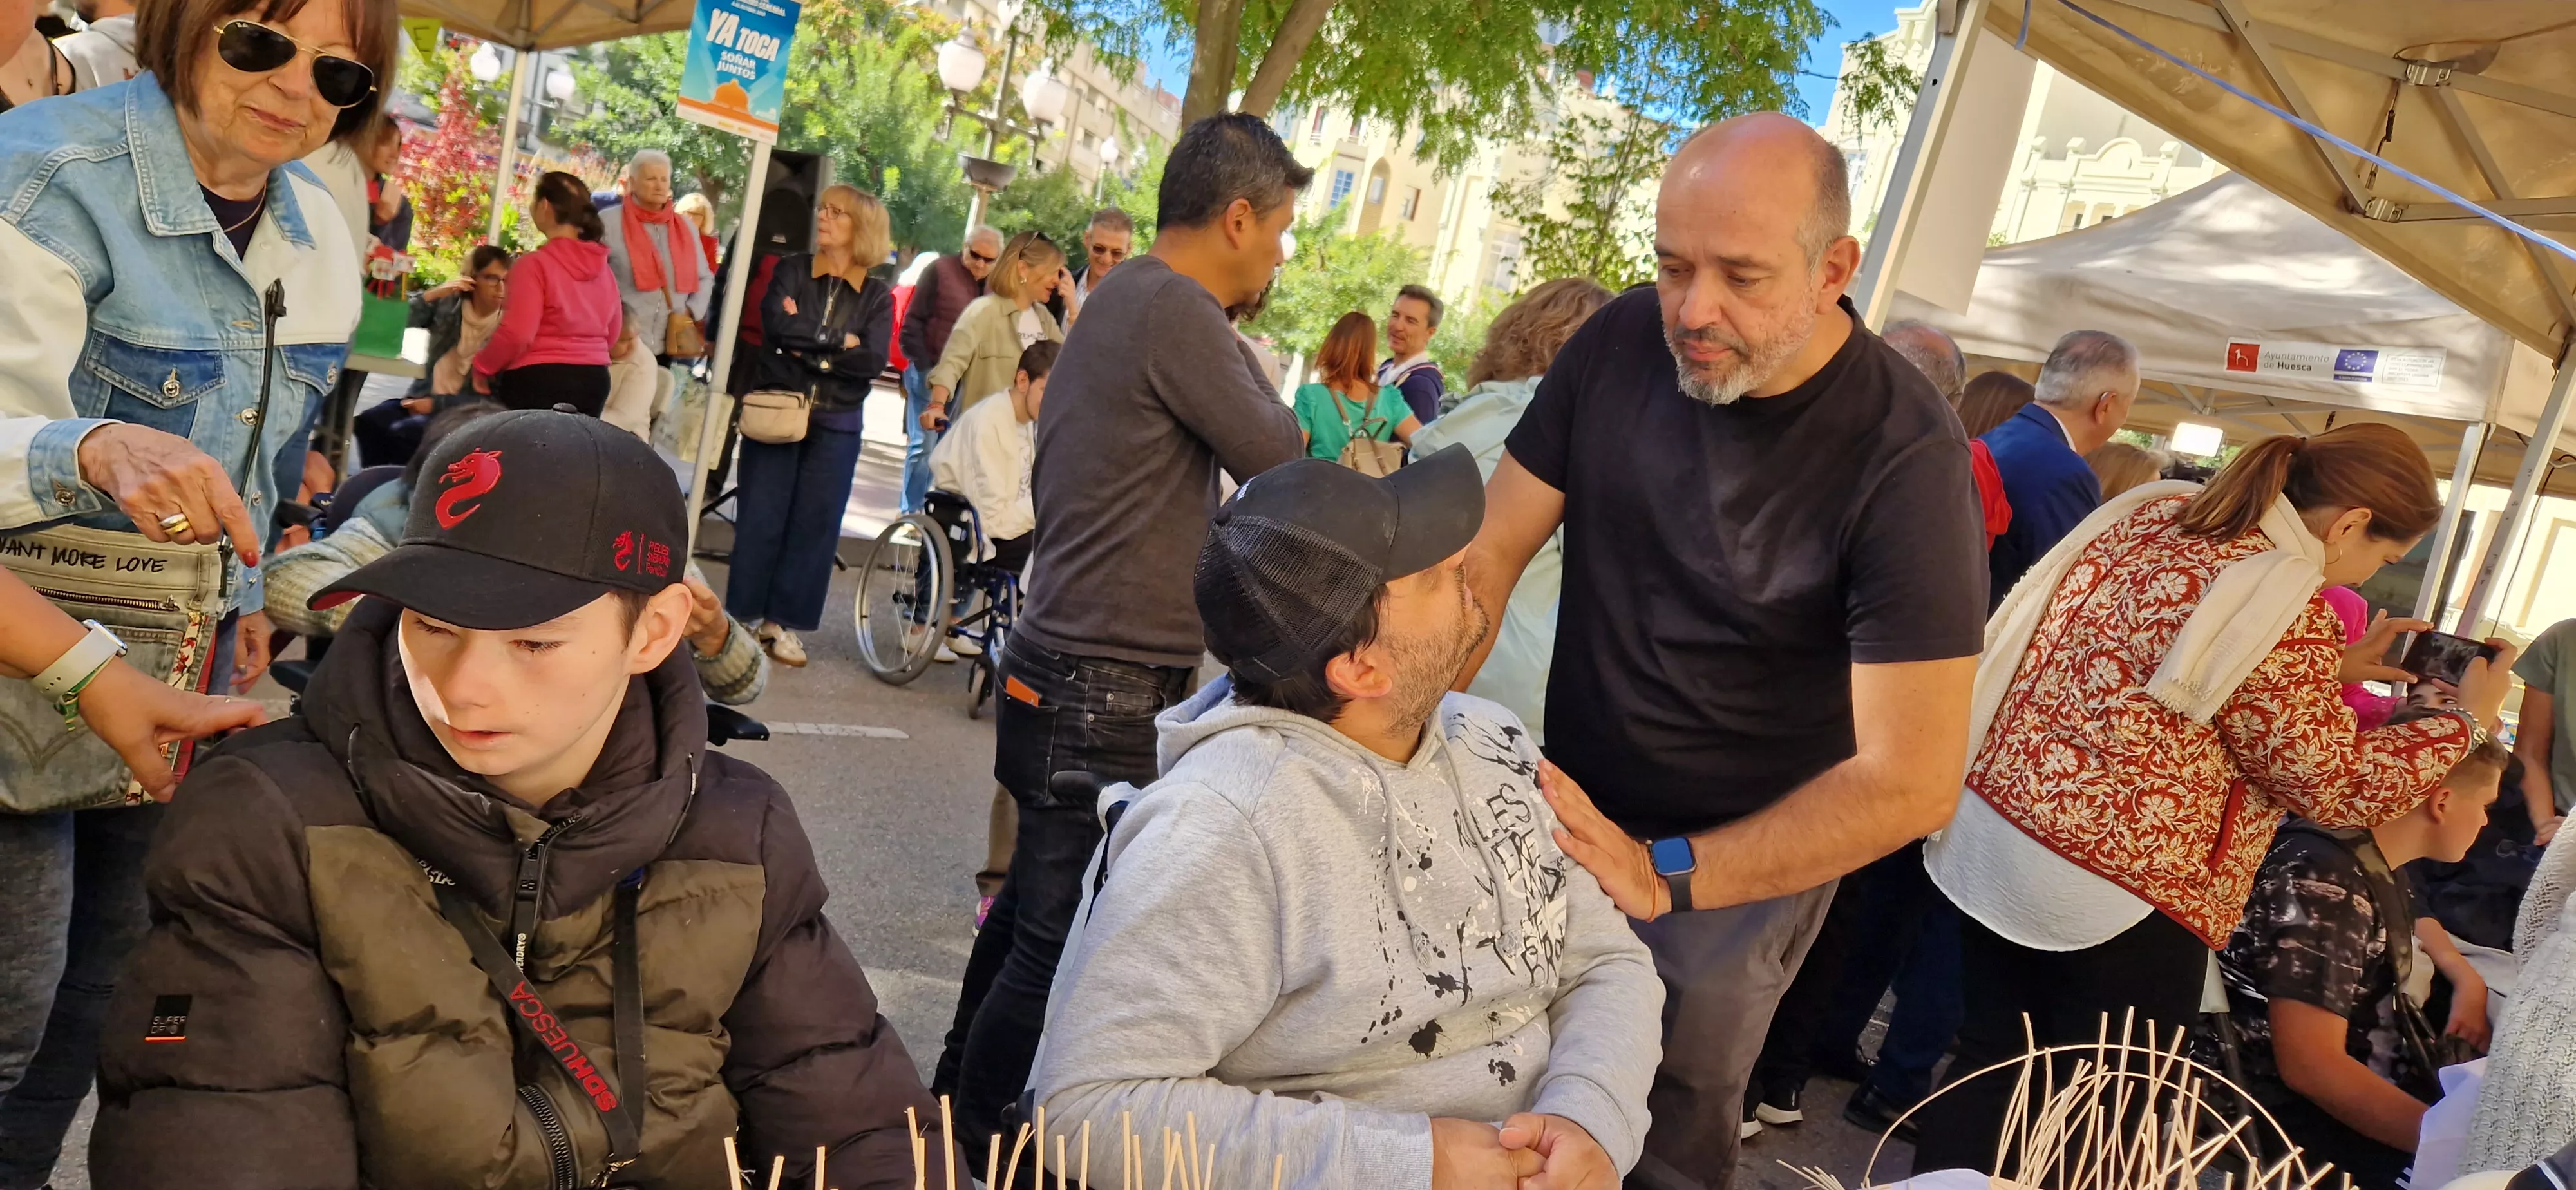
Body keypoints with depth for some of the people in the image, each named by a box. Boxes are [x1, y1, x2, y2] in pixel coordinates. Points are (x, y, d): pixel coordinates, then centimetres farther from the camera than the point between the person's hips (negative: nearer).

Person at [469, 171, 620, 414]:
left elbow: (517, 334, -17)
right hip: (594, 380, 6)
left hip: (539, 381, -6)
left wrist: (482, 367, -2)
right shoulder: (602, 268, 8)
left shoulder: (535, 264, -12)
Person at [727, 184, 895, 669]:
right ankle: (743, 615, 12)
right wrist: (838, 343, -11)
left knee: (815, 524, 3)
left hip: (836, 426, 1)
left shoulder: (878, 296, 4)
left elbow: (874, 360, -11)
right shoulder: (791, 271, 4)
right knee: (761, 519, 2)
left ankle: (783, 621, 13)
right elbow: (776, 325, -14)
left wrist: (809, 350, -13)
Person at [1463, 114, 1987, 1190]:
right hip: (1567, 815, 4)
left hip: (1741, 866, -4)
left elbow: (1910, 782, -24)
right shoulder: (1622, 344, -9)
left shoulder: (1903, 456, -23)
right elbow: (1492, 548, -4)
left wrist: (1665, 877, -27)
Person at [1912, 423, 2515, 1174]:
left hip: (1992, 827, 8)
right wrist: (2470, 721, 6)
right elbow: (2335, 788, -6)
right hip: (2113, 883, -8)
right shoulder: (2287, 612, -17)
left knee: (1991, 1067, 18)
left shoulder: (2154, 512, 6)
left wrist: (2332, 668, 20)